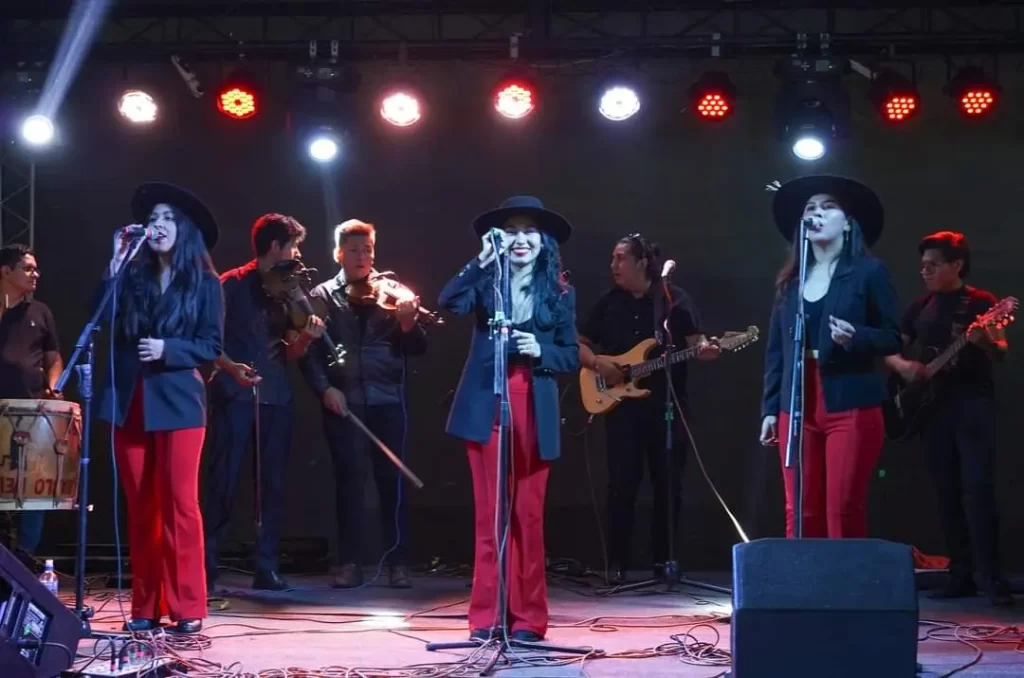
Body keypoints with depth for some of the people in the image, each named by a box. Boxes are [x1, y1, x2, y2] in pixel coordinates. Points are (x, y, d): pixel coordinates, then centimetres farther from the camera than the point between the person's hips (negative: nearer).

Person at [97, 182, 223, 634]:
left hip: (177, 402, -3)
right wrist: (116, 263, -6)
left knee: (180, 504, -7)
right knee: (140, 507, 6)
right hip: (128, 402, 4)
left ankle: (187, 608, -3)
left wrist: (166, 349, -16)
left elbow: (212, 347, -2)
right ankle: (145, 606, 11)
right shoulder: (132, 277, 10)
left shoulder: (204, 283, 3)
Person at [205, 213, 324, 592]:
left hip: (277, 395, 5)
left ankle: (266, 567, 8)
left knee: (273, 482, 4)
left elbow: (290, 353, 15)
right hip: (235, 394, -5)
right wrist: (230, 367, -22)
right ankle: (207, 565, 0)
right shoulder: (232, 284, -2)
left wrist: (306, 336, -5)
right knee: (224, 479, -6)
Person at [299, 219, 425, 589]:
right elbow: (310, 350, 2)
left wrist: (408, 324, -17)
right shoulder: (323, 296, 7)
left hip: (387, 399, 0)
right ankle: (351, 563, 5)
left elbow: (417, 348, 3)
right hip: (343, 400, 0)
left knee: (391, 479, 1)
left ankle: (397, 562, 6)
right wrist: (325, 388, -11)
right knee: (349, 479, 0)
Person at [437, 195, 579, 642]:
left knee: (528, 515, 3)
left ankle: (527, 618, 9)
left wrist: (540, 351, -11)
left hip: (534, 412, 0)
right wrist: (482, 261, -22)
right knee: (490, 515, 1)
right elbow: (449, 303, -14)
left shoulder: (559, 291, 7)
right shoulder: (486, 280, 6)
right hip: (486, 408, 0)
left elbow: (572, 357, 8)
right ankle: (488, 616, 5)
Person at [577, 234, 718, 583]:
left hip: (668, 405, -1)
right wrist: (598, 364, -7)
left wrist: (705, 349, -23)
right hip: (621, 406, 1)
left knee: (668, 484, 2)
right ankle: (618, 564, 3)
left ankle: (663, 560, 13)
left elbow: (695, 340, 0)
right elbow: (580, 345, 12)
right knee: (622, 485, -3)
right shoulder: (608, 302, 8)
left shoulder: (675, 299, 1)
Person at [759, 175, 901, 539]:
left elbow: (893, 338, 0)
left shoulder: (869, 271, 2)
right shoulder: (790, 279, 15)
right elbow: (776, 349, 14)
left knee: (844, 514, -7)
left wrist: (855, 337, -19)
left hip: (851, 406, -4)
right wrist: (770, 408, 10)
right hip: (798, 408, 4)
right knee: (800, 516, 2)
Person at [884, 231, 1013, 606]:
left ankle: (993, 578, -13)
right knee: (948, 493, 5)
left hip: (973, 404, -5)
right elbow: (889, 348, 17)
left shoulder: (981, 303, -1)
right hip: (931, 406, 5)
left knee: (978, 489, -14)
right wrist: (901, 364, -5)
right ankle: (961, 575, 10)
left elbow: (1001, 352, -8)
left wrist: (986, 342, -30)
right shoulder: (919, 307, 13)